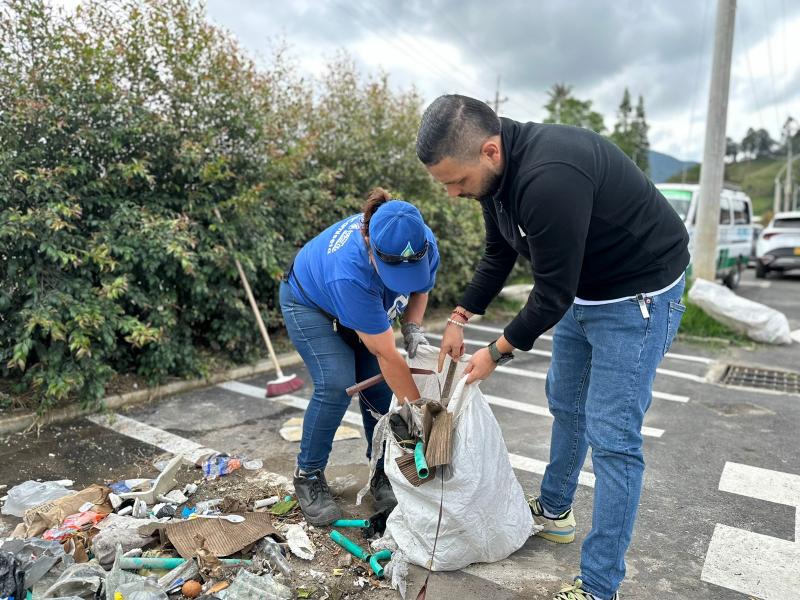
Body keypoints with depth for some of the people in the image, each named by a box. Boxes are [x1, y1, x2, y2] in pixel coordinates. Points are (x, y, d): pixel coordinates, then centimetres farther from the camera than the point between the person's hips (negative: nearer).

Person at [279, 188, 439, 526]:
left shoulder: (424, 243, -27)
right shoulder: (349, 272, -44)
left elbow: (420, 289, -4)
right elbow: (386, 354, -39)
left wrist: (413, 327, -22)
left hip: (363, 305, 5)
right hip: (309, 304, -5)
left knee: (378, 383, -8)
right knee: (336, 384, -21)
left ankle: (382, 472, 9)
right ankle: (308, 476, 0)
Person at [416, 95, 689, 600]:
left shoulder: (548, 178, -36)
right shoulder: (497, 171, -5)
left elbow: (552, 295, -28)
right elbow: (498, 258, 9)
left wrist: (498, 353, -14)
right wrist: (460, 318, 3)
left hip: (638, 293, -9)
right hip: (581, 288, 9)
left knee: (612, 437, -6)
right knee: (566, 405, 19)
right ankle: (554, 511, 39)